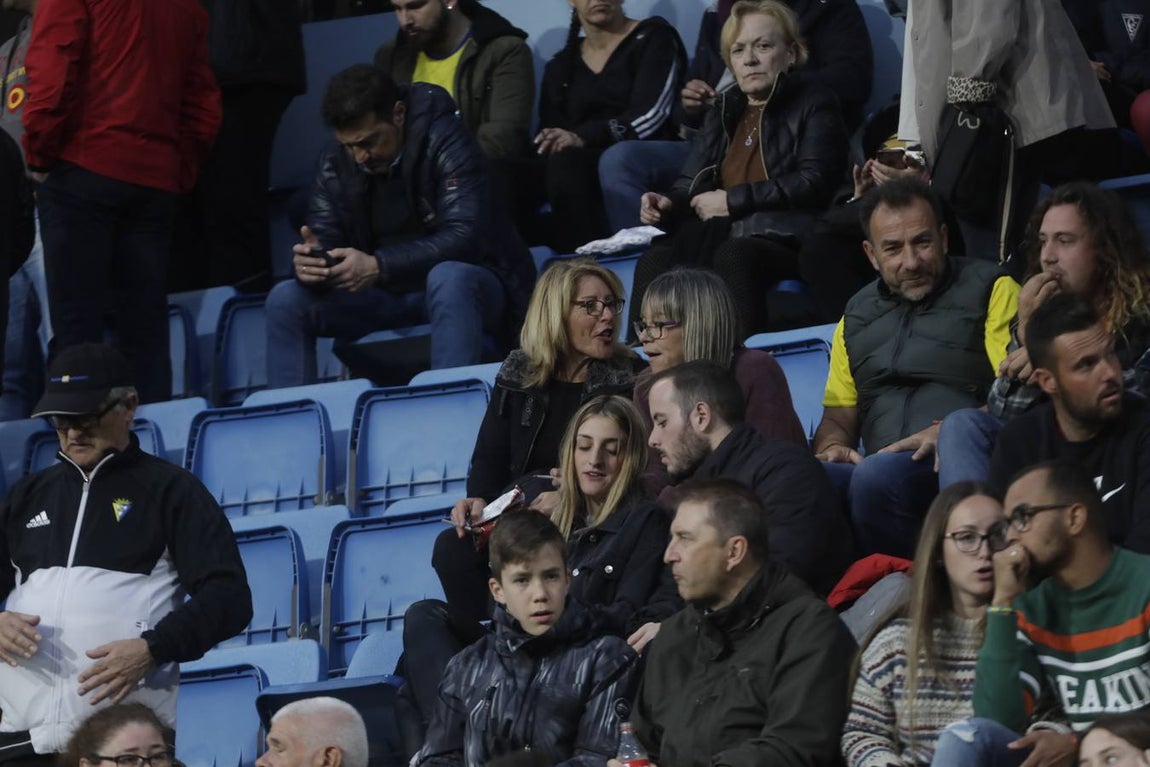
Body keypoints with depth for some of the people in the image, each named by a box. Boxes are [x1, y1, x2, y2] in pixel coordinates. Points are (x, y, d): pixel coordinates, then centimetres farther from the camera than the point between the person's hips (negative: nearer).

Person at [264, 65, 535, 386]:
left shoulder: (445, 143, -18)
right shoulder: (337, 165, 0)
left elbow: (464, 237, -28)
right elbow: (323, 238, -4)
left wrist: (378, 266, -39)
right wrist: (309, 262, -31)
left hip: (463, 286, -5)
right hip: (386, 293, 5)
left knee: (448, 279, -39)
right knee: (286, 300, -11)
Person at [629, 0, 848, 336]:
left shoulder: (814, 104, 10)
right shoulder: (725, 110, 27)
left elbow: (813, 183, -6)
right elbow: (690, 184, 21)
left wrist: (733, 201, -8)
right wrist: (668, 205, -5)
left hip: (783, 242, -5)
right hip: (720, 236, 5)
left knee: (733, 257, -39)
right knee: (656, 260, -28)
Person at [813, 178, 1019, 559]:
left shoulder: (992, 291, 9)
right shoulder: (858, 316, 27)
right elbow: (838, 416, 29)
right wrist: (832, 447, 4)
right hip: (882, 464, 4)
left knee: (877, 476, -37)